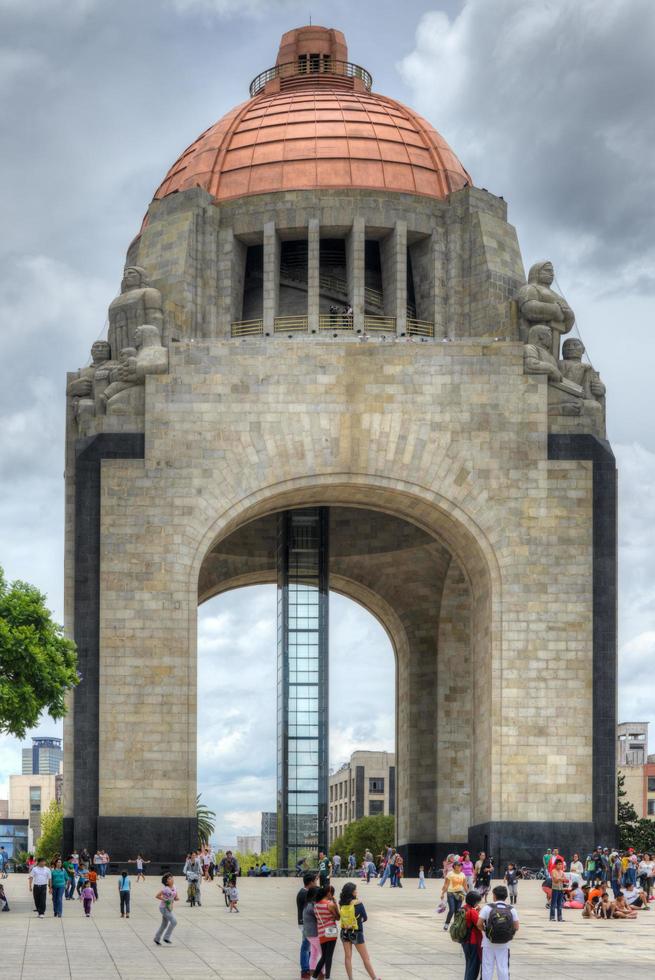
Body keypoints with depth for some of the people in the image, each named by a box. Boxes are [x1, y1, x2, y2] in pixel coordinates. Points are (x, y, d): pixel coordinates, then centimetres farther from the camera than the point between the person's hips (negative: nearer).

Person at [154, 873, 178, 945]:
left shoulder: (174, 888, 3)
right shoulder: (165, 888, -19)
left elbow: (176, 898, 13)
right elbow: (157, 896, -18)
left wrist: (176, 898, -10)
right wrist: (165, 900, -23)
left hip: (169, 907, 8)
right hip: (164, 907, -8)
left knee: (164, 924, 17)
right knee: (174, 921, -13)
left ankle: (157, 939, 29)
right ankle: (166, 937, -3)